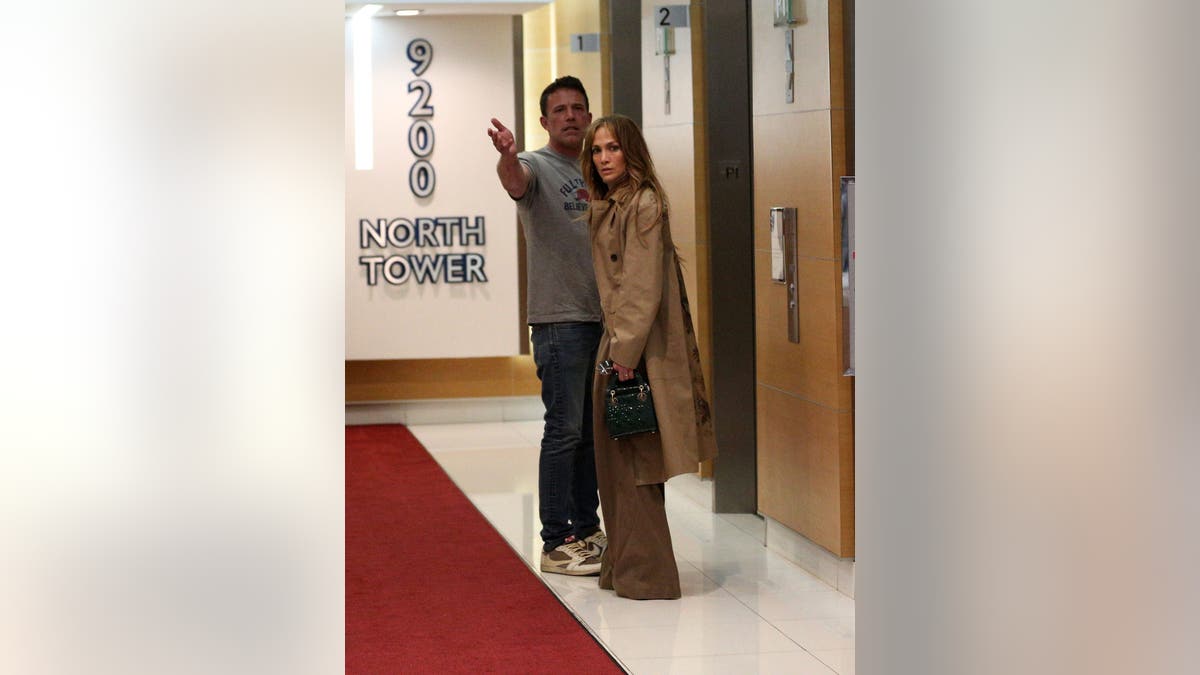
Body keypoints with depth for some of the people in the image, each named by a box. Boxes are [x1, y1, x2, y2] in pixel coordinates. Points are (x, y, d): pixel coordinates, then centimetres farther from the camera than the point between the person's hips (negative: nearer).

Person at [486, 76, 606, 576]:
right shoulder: (537, 166, -4)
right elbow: (515, 181, -29)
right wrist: (507, 157, -53)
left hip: (603, 317, 7)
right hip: (560, 319, -7)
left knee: (593, 431, 13)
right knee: (564, 430, -6)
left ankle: (587, 530, 23)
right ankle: (557, 543, -2)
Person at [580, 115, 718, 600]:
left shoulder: (643, 205, -13)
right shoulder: (605, 206, 14)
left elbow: (645, 287, -18)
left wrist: (626, 351, -20)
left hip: (638, 347, -9)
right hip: (617, 342, 9)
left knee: (632, 460, -5)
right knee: (614, 459, 13)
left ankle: (646, 574, 2)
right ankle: (623, 565, 22)